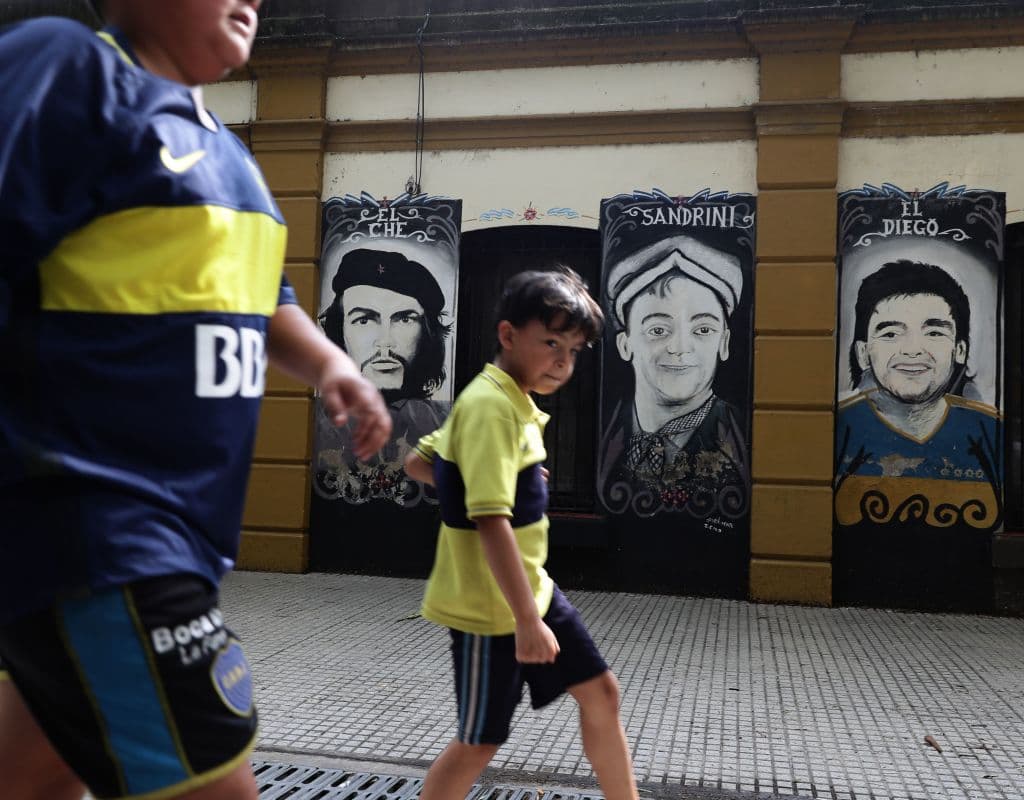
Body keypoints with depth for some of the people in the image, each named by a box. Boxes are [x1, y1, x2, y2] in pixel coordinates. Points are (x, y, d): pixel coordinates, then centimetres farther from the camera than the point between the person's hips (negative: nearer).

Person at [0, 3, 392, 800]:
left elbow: (262, 298, 26)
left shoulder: (224, 151, 18)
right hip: (87, 521, -9)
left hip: (165, 523, 9)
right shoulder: (68, 65, -9)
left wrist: (328, 362, 6)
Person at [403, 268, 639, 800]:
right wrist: (527, 619, -29)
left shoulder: (512, 402, 8)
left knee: (600, 692, 15)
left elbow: (417, 463, 17)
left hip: (531, 588, 9)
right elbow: (491, 519, -30)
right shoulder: (490, 405, -22)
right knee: (480, 743, 5)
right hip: (491, 606, -9)